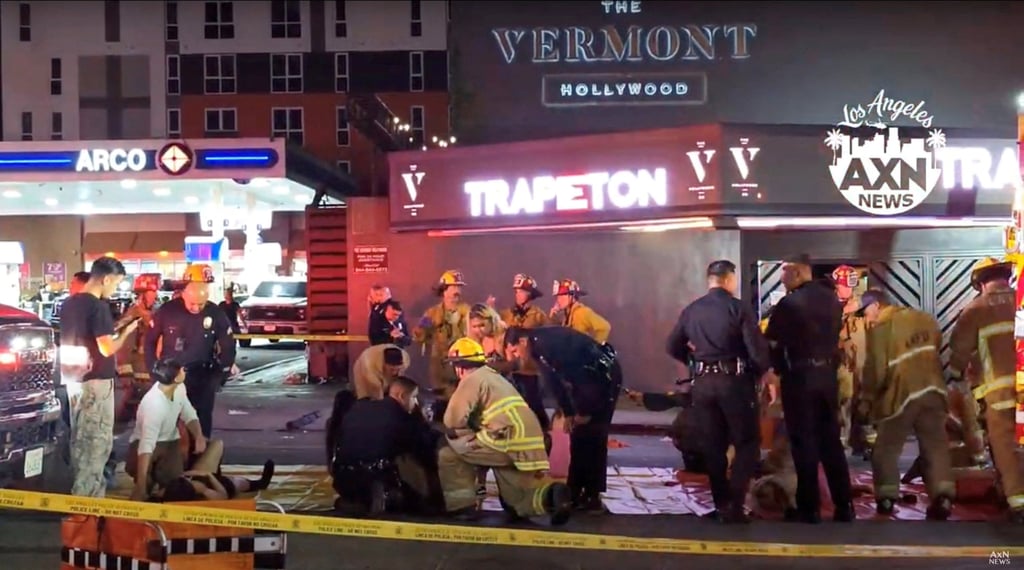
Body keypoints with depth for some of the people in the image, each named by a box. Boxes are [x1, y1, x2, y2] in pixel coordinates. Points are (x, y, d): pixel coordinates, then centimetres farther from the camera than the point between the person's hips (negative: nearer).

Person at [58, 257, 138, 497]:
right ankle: (88, 494, 0)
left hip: (74, 378, 9)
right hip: (96, 381, -9)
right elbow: (107, 349, -20)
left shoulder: (69, 303, 9)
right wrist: (126, 331, -6)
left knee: (80, 438, 16)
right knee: (98, 440, -2)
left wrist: (114, 328, 16)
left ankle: (79, 490, 24)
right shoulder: (98, 306, -17)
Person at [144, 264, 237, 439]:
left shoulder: (217, 315, -10)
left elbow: (228, 348, 1)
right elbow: (150, 342, 1)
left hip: (202, 379, 0)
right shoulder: (167, 311, -11)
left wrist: (219, 377, -3)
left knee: (202, 421, 6)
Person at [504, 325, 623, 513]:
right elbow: (554, 380, 13)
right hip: (589, 378, 10)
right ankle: (574, 492, 14)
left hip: (604, 375, -10)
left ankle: (593, 496, -4)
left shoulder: (548, 343, -23)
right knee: (578, 437, 9)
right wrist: (567, 413, 9)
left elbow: (574, 373, -25)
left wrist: (584, 411, -17)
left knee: (593, 436, -9)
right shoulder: (540, 346, 6)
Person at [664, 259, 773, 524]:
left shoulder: (690, 310, 7)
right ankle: (734, 504, -6)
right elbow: (756, 346, -13)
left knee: (713, 446, 12)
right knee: (747, 443, 5)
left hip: (702, 383, 5)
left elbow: (672, 347, 10)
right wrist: (765, 370, 5)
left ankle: (721, 504, 17)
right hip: (735, 381, -5)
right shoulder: (739, 308, -8)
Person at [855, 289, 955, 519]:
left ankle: (887, 498, 6)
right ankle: (943, 498, -2)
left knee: (886, 449, 8)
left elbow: (875, 369, -13)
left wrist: (866, 400, -2)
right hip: (933, 391, 5)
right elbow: (936, 346, 21)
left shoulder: (880, 329, -12)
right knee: (936, 446, 9)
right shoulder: (925, 319, 8)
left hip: (902, 395, -5)